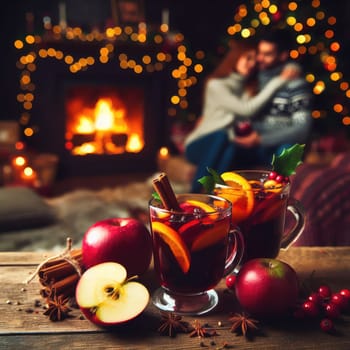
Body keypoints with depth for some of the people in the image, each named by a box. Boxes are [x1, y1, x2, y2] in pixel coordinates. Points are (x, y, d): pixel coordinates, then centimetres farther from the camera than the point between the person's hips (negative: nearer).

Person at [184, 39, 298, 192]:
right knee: (224, 136, -37)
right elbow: (247, 110, -18)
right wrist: (278, 81, -16)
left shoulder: (248, 87, 13)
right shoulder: (216, 85, -7)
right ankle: (196, 193, -36)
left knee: (231, 146, -33)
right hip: (199, 145, -3)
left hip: (227, 145, 4)